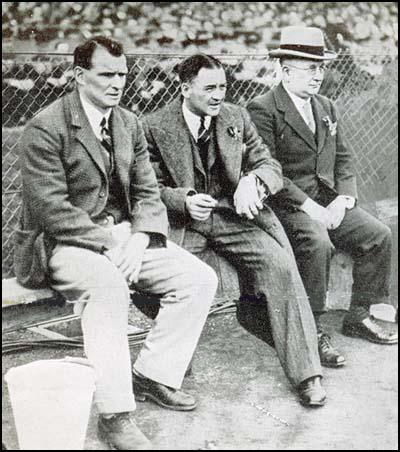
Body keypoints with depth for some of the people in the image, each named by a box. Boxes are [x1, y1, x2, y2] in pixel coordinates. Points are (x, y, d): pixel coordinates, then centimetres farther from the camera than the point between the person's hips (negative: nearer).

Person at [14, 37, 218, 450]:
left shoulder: (130, 125, 10)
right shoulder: (45, 129, -11)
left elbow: (148, 192, 9)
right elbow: (52, 209, -17)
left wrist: (139, 239, -11)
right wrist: (108, 243, -23)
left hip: (124, 235, 7)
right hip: (62, 242, -6)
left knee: (200, 278, -10)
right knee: (108, 285, -38)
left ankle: (152, 374, 1)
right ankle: (114, 414, -29)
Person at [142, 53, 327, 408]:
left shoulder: (237, 118, 8)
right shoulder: (155, 127, -1)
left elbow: (271, 166, 8)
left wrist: (252, 181, -17)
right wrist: (185, 201, -21)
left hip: (234, 214, 2)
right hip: (182, 219, -1)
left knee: (280, 266, -22)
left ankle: (306, 373, -14)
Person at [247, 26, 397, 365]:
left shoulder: (327, 108, 16)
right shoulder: (263, 110, -8)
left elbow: (343, 160, 15)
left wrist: (343, 199, -4)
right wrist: (309, 206, -20)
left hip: (329, 202, 7)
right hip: (286, 207, -7)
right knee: (318, 244, -33)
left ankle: (358, 316, 8)